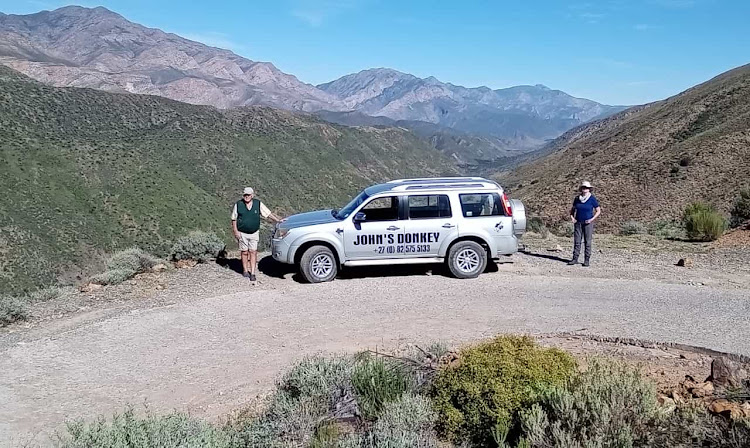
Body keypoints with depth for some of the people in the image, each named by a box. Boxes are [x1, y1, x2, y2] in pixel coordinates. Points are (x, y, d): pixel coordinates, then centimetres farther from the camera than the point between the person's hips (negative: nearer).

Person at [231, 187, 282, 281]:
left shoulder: (258, 204, -1)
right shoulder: (238, 204, -2)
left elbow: (268, 214, 0)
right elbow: (234, 219, 3)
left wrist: (278, 220, -10)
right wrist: (235, 231, -5)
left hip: (254, 233, 0)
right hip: (242, 233, 0)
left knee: (253, 252, -2)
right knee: (244, 252, 7)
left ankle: (252, 273, 1)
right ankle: (245, 270, 23)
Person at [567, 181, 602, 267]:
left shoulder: (592, 199, -5)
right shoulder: (577, 198, 5)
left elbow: (598, 211, -1)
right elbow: (573, 210, 17)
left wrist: (592, 219, -12)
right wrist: (572, 217, 0)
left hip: (588, 223, -3)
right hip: (578, 222, 3)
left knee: (587, 242, -1)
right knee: (577, 241, 2)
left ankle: (587, 260, 4)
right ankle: (575, 259, 6)